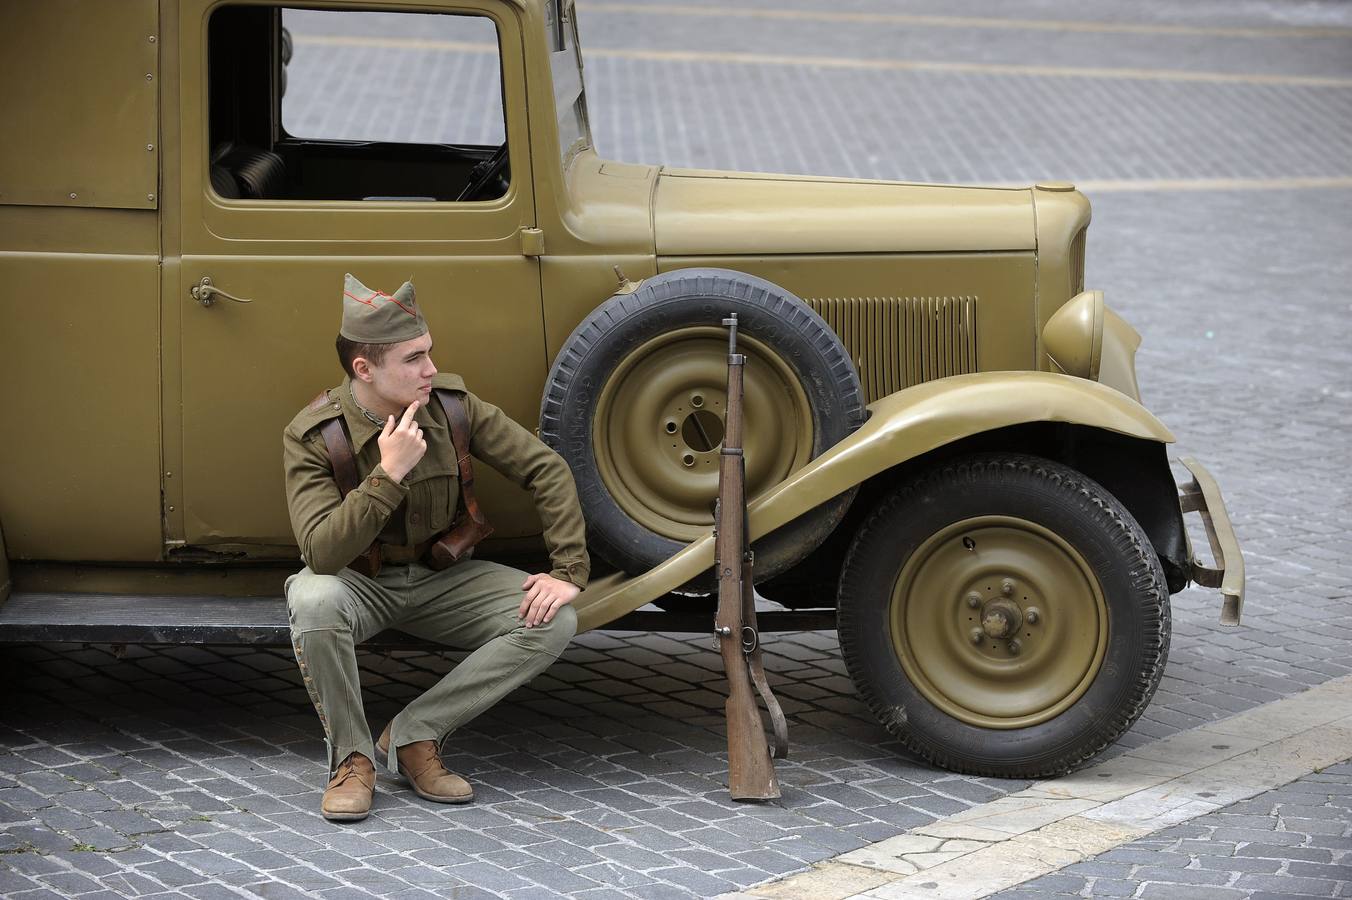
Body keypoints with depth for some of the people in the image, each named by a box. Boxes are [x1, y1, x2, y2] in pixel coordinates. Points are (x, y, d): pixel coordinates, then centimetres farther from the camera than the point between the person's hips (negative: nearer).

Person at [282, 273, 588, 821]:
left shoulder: (451, 404, -12)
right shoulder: (311, 437, -20)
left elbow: (546, 469, -5)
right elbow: (321, 554, -31)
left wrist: (569, 571, -14)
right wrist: (389, 474, -38)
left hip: (439, 580, 3)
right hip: (358, 585, -3)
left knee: (553, 621, -20)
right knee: (314, 599, -39)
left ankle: (413, 736, -13)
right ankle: (351, 756, -18)